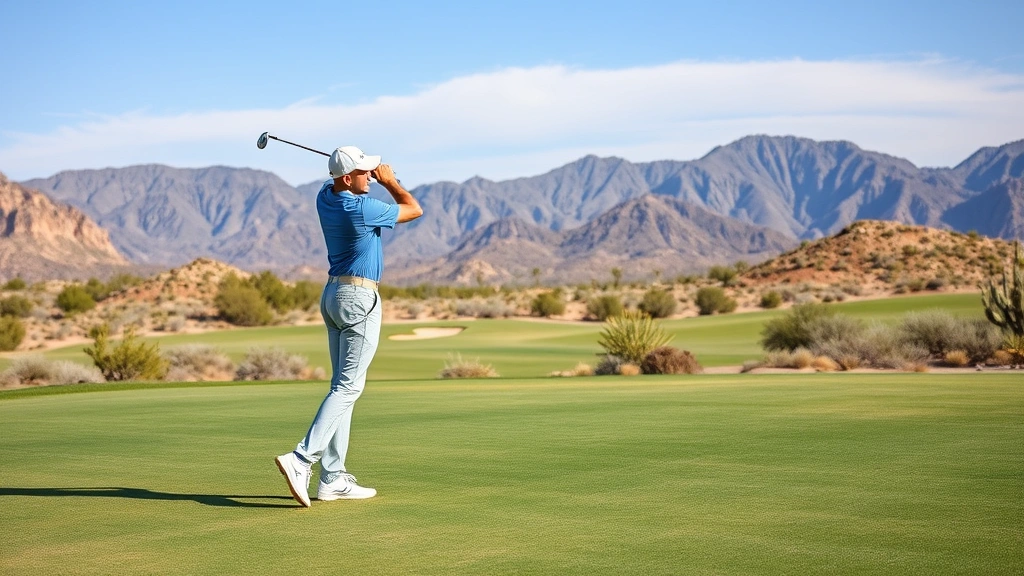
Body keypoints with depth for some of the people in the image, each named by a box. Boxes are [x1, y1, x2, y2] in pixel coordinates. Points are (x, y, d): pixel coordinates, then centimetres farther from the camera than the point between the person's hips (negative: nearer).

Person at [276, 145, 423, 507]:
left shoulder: (325, 196, 4)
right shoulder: (361, 209, -19)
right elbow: (414, 210, -5)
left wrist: (374, 176, 10)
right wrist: (389, 181, 9)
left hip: (333, 294, 9)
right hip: (360, 299, -9)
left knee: (343, 385, 9)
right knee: (348, 387, -8)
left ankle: (333, 478, 7)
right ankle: (302, 459, -19)